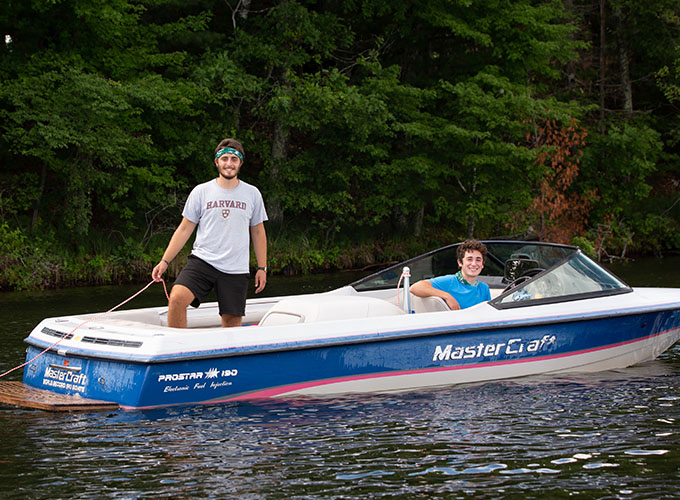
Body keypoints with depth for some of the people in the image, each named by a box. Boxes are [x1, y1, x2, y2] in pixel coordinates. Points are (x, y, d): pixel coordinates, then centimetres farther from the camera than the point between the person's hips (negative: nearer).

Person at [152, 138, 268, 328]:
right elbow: (184, 229, 8)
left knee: (232, 323, -2)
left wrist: (262, 268, 12)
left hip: (236, 270, 1)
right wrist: (164, 262, 1)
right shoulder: (201, 192, 5)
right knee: (176, 299, -24)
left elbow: (258, 232, 16)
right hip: (202, 261, -1)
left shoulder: (252, 194, 9)